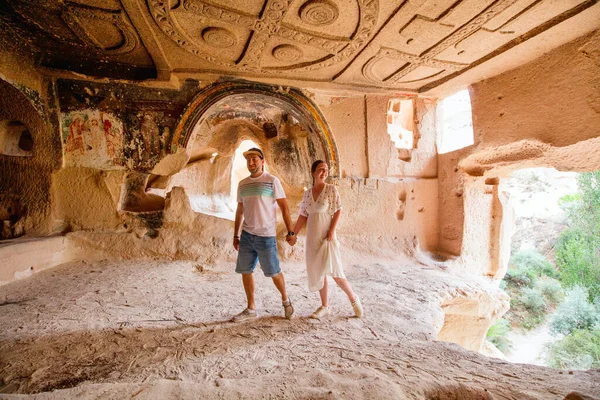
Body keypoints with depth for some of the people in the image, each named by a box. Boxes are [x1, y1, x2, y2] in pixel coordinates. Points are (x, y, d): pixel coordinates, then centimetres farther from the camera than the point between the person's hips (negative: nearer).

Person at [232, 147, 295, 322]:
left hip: (266, 236, -5)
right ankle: (251, 309, 24)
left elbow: (284, 207, -6)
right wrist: (236, 235, 15)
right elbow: (239, 211, 15)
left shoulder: (272, 181, -5)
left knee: (273, 272, 5)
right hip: (246, 235, 5)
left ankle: (285, 300, 30)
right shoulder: (242, 184, 10)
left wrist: (290, 232, -9)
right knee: (245, 271, 7)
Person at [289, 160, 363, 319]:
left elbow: (338, 211, -6)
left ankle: (353, 298, 17)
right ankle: (324, 306, 22)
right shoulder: (307, 194, 7)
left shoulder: (331, 189, -4)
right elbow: (303, 216, 10)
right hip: (312, 238, 4)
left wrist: (332, 231, -16)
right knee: (318, 272, 9)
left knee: (334, 271, -7)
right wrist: (293, 234, 7)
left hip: (327, 236, -4)